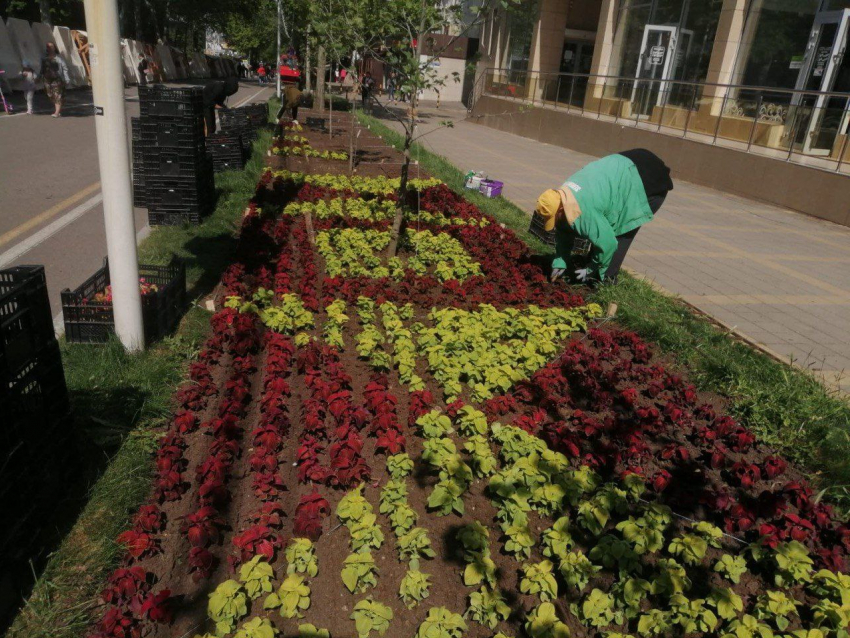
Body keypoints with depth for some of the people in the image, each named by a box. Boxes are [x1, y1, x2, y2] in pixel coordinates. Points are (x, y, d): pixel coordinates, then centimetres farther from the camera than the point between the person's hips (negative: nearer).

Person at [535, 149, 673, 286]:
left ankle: (605, 279, 0)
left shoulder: (583, 211, -34)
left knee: (618, 233, -11)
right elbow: (564, 233, 7)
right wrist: (559, 264, 5)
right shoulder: (562, 194, -6)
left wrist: (591, 270, -10)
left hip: (647, 183, -9)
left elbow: (607, 242, -25)